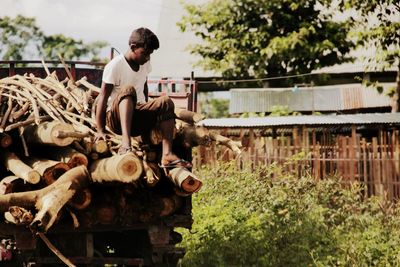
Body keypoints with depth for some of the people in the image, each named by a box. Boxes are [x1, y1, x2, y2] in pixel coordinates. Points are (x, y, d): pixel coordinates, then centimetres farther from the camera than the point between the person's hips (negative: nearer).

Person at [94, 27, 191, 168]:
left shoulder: (145, 63, 7)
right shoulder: (115, 66, -13)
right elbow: (103, 98, -16)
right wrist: (100, 131, -22)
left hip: (137, 116, 6)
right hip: (116, 118, -6)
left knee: (166, 102, -19)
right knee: (128, 89, -33)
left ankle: (167, 154, -32)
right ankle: (125, 144, -53)